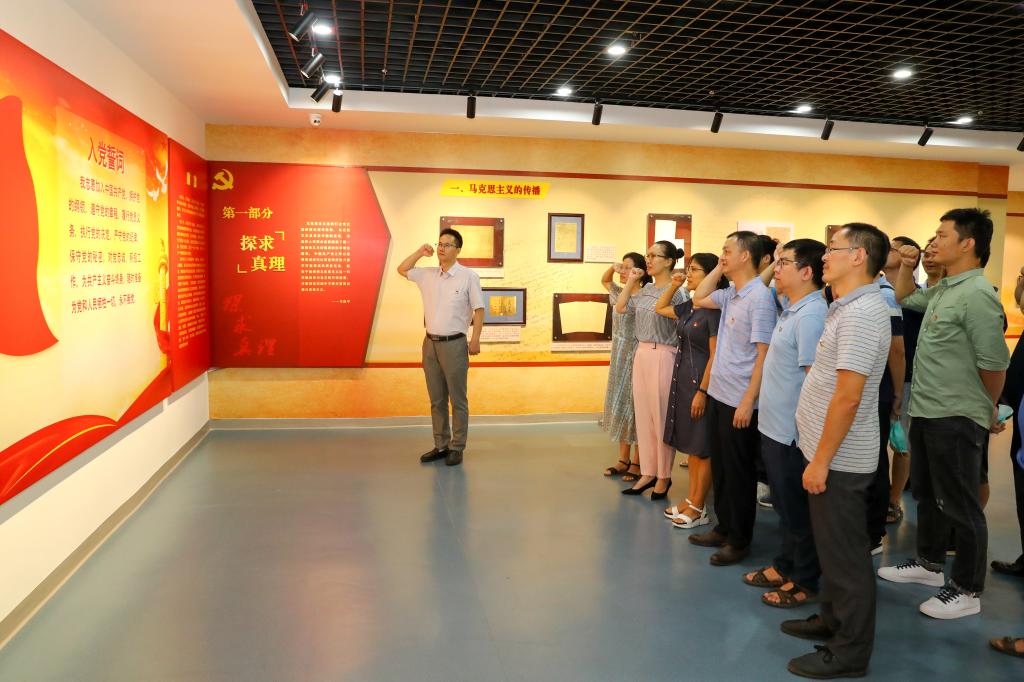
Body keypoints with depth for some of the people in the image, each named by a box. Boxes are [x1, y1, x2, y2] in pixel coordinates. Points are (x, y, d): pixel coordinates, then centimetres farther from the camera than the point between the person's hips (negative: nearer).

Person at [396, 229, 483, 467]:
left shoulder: (469, 276, -7)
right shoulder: (427, 275, 7)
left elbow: (478, 310, -6)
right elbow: (402, 270, 20)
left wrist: (475, 340, -12)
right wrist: (420, 252, 7)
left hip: (454, 344, -5)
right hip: (430, 343, 5)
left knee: (457, 400, 3)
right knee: (437, 400, 11)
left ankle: (457, 448, 11)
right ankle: (440, 445, 20)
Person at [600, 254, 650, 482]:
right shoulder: (620, 293, 9)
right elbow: (605, 280, 25)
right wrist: (613, 268, 8)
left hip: (636, 358, -8)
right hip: (618, 358, 8)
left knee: (636, 409, 0)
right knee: (620, 407, 12)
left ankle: (637, 463, 11)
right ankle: (623, 460, 22)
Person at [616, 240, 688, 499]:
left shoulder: (676, 292, -11)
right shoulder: (646, 289, 10)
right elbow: (620, 308, 15)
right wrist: (631, 281, 11)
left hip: (662, 357, -7)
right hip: (641, 354, 7)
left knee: (661, 418, 3)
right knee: (643, 415, 11)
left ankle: (664, 476, 17)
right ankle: (648, 473, 22)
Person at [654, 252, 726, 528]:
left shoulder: (714, 310, -16)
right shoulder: (689, 307, 8)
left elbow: (715, 356, -18)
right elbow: (660, 309, 26)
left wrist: (702, 392, -19)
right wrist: (673, 285, 13)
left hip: (701, 381, -8)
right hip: (683, 378, 9)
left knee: (702, 448, 2)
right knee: (691, 445, 15)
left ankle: (698, 508, 12)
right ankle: (692, 500, 25)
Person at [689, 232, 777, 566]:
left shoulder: (759, 297, -17)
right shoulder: (730, 294, 7)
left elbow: (764, 354, -19)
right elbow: (698, 299, 24)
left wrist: (748, 402, -20)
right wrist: (718, 269, 10)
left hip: (740, 401, -8)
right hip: (718, 394, 8)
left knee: (738, 472, 4)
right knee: (719, 466, 17)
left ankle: (739, 541, 18)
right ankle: (723, 528, 32)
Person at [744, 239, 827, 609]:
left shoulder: (810, 315, -21)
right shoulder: (790, 307, 7)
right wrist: (773, 265, 12)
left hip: (792, 431, -9)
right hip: (775, 425, 9)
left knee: (798, 510, 6)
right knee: (785, 505, 21)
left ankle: (805, 582, 21)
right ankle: (785, 566, 36)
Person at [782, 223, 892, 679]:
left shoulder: (861, 313, -21)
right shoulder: (849, 308, 11)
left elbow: (848, 397, -25)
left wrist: (821, 461, -21)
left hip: (839, 458, -10)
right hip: (831, 453, 10)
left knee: (845, 554, 3)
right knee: (833, 546, 20)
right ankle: (832, 620, 35)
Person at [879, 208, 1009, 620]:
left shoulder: (976, 295, -21)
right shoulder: (942, 290, 9)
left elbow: (994, 364, -18)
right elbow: (904, 296, 30)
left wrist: (986, 413, -3)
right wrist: (907, 264, 12)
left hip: (955, 419, -10)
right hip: (925, 412, 10)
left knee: (960, 505, 3)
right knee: (927, 494, 21)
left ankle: (968, 591, 18)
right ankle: (929, 564, 38)